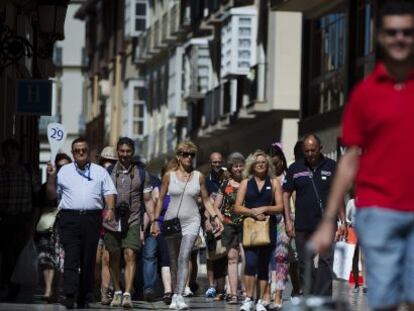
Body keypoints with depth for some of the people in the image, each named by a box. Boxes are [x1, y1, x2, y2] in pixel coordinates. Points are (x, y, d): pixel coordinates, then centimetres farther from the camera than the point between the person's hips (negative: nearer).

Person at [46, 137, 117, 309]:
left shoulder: (100, 172, 15)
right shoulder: (64, 171, 15)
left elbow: (109, 192, 9)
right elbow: (52, 195, 14)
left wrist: (110, 209, -7)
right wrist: (51, 177, 1)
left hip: (92, 219, 1)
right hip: (69, 219, -1)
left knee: (88, 260, 2)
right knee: (71, 257, -13)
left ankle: (84, 298, 8)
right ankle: (70, 296, -20)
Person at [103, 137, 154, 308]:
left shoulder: (142, 174, 8)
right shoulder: (108, 173, 6)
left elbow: (147, 200, 11)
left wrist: (153, 221, 3)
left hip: (132, 222, -1)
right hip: (111, 222, 1)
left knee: (130, 255, -14)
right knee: (114, 258, 9)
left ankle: (127, 294, -19)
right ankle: (117, 292, 24)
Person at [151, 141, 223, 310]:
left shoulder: (199, 177, 5)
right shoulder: (169, 175, 3)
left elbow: (205, 200, 10)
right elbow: (160, 199, 7)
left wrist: (214, 217, -3)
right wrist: (155, 221, 2)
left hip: (191, 222, -1)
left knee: (184, 258, -16)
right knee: (173, 261, 7)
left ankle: (180, 296, -23)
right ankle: (175, 295, 18)